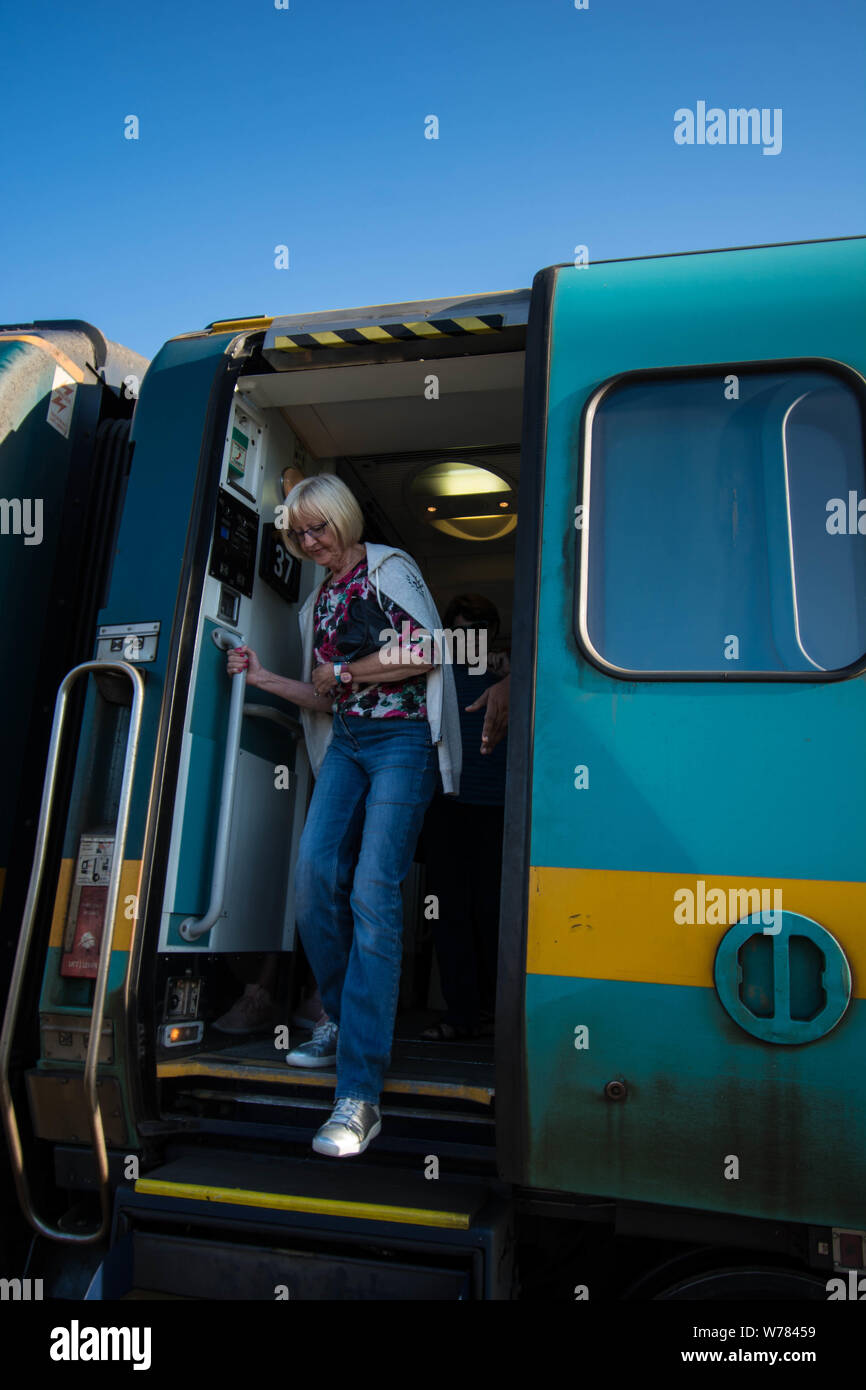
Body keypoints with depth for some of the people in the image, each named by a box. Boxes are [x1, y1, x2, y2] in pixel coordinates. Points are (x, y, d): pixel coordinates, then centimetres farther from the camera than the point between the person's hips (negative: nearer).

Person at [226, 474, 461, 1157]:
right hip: (346, 743, 7)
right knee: (314, 875, -10)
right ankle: (344, 1021, 13)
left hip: (402, 739, -7)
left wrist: (344, 671, -5)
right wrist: (263, 676, 8)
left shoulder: (387, 567, 1)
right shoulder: (319, 601, 21)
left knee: (373, 893, -15)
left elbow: (428, 651, -11)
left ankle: (360, 1095, -15)